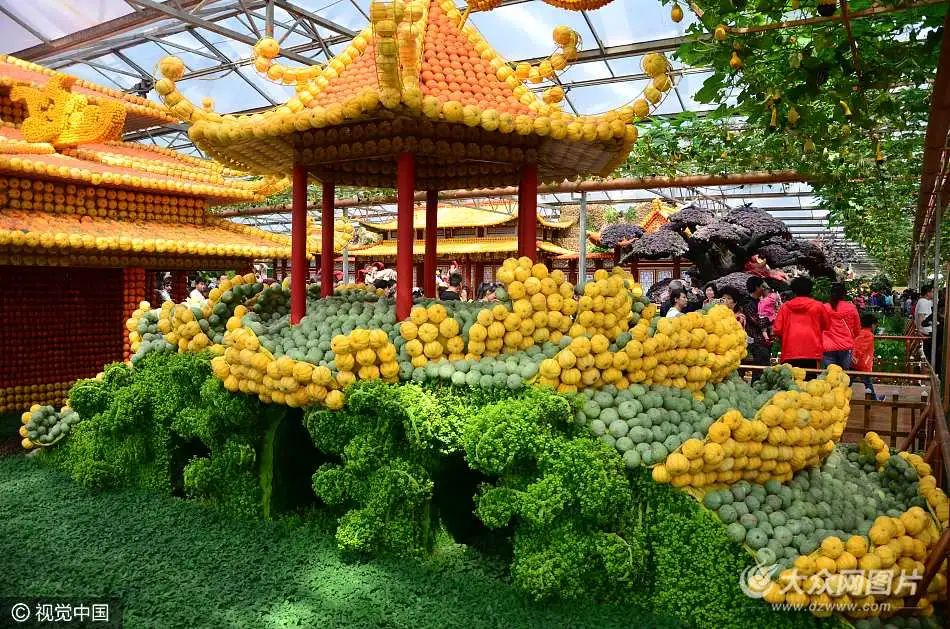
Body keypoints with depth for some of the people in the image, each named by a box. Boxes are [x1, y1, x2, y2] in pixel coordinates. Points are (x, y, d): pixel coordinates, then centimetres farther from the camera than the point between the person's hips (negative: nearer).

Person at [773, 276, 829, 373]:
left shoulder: (785, 306, 6)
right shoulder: (818, 306, 5)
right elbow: (825, 326, 18)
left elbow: (777, 330, 5)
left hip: (790, 353, 1)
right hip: (812, 353, -1)